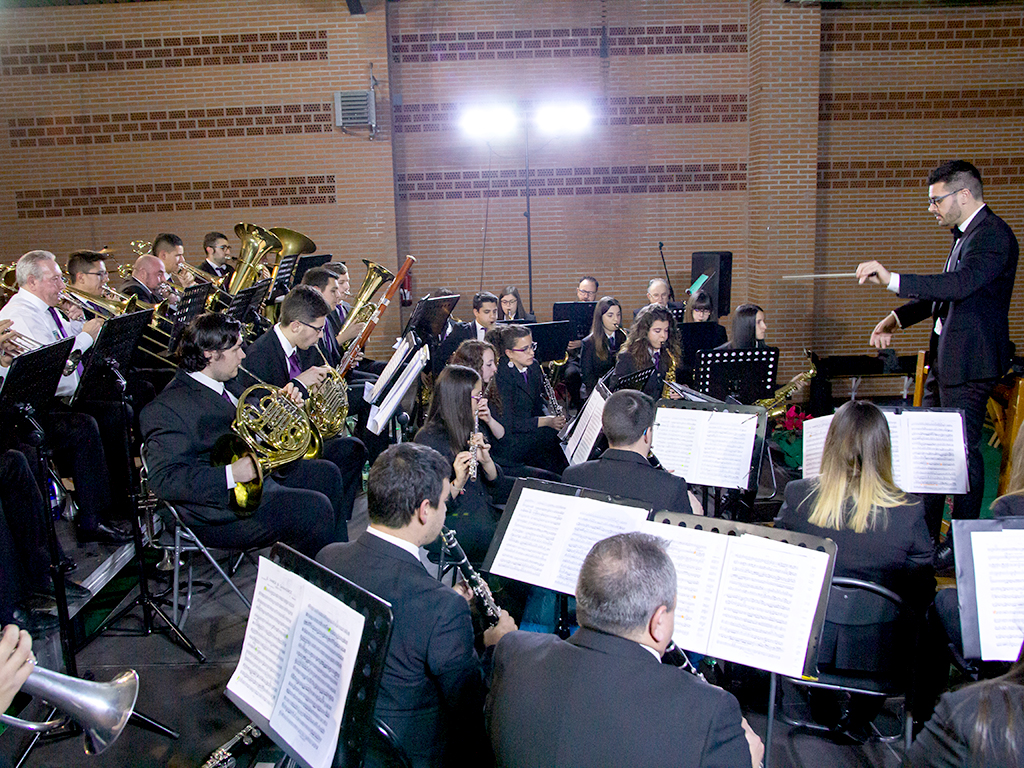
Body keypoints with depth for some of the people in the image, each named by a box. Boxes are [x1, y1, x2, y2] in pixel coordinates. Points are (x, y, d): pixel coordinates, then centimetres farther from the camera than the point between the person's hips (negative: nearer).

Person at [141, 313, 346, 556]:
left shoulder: (227, 383, 8)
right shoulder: (167, 408, -21)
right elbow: (163, 480, -27)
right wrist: (231, 474, -34)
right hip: (223, 509, -10)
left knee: (326, 474, 15)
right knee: (316, 508, -22)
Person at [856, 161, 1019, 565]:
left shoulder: (993, 235, -14)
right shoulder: (966, 233, 17)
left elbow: (960, 284, -30)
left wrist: (892, 280, -35)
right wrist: (896, 318, 12)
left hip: (969, 361, -10)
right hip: (944, 359, 10)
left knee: (963, 450, -3)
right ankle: (922, 536, 24)